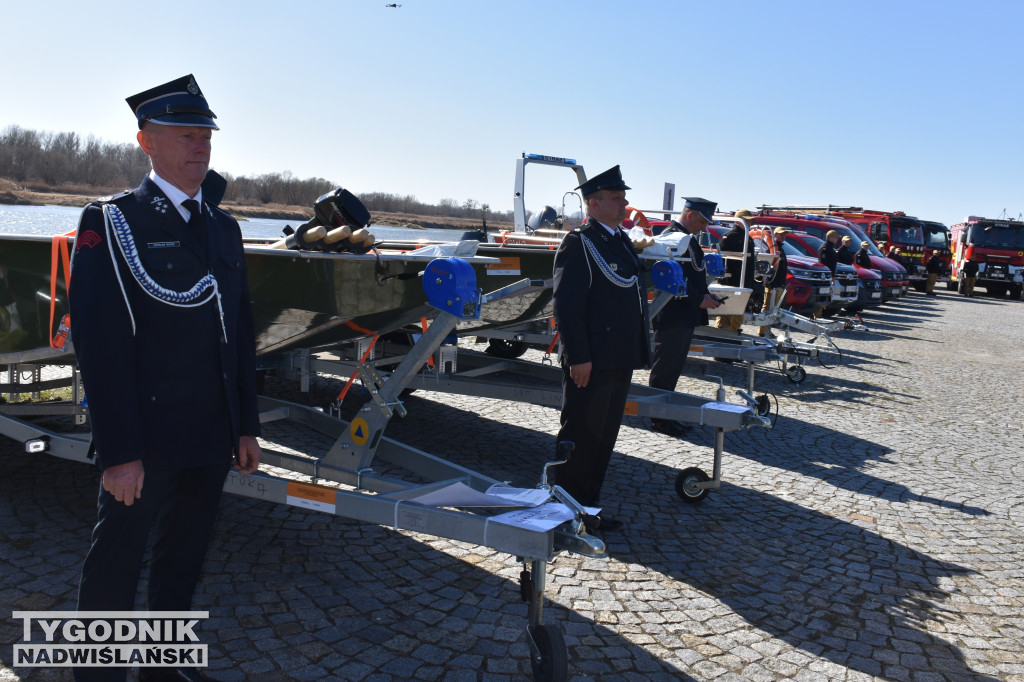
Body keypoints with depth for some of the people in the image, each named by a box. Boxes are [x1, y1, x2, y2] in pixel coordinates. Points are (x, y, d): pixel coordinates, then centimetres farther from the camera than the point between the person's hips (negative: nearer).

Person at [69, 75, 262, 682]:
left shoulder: (224, 227, 11)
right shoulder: (111, 222, -7)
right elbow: (101, 345, -13)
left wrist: (246, 426, 11)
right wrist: (119, 452, -17)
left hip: (212, 439, 6)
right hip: (145, 443, -6)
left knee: (185, 559, 18)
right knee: (117, 569, 7)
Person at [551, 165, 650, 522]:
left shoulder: (622, 241, 16)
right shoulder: (579, 244, -12)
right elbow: (566, 306, -18)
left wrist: (638, 350, 17)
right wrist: (578, 357, -22)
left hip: (620, 360, 9)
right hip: (591, 362, -9)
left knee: (605, 437, 16)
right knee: (581, 435, 1)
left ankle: (588, 503, 28)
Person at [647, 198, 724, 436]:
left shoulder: (686, 238, 18)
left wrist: (704, 296, 9)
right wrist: (699, 299, -20)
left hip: (685, 316, 11)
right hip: (673, 316, -11)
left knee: (673, 368, 16)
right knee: (665, 369, -2)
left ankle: (664, 414, 25)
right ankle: (659, 418, 7)